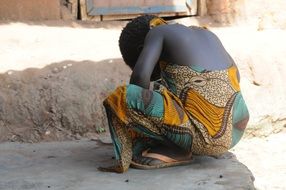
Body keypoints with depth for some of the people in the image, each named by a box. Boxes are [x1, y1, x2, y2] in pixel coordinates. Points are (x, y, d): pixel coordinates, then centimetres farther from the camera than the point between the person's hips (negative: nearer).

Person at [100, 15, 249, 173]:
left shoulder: (157, 31, 2)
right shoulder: (206, 34, 22)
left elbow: (140, 76, -14)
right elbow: (235, 75, 31)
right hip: (233, 134, 8)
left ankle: (176, 151, 0)